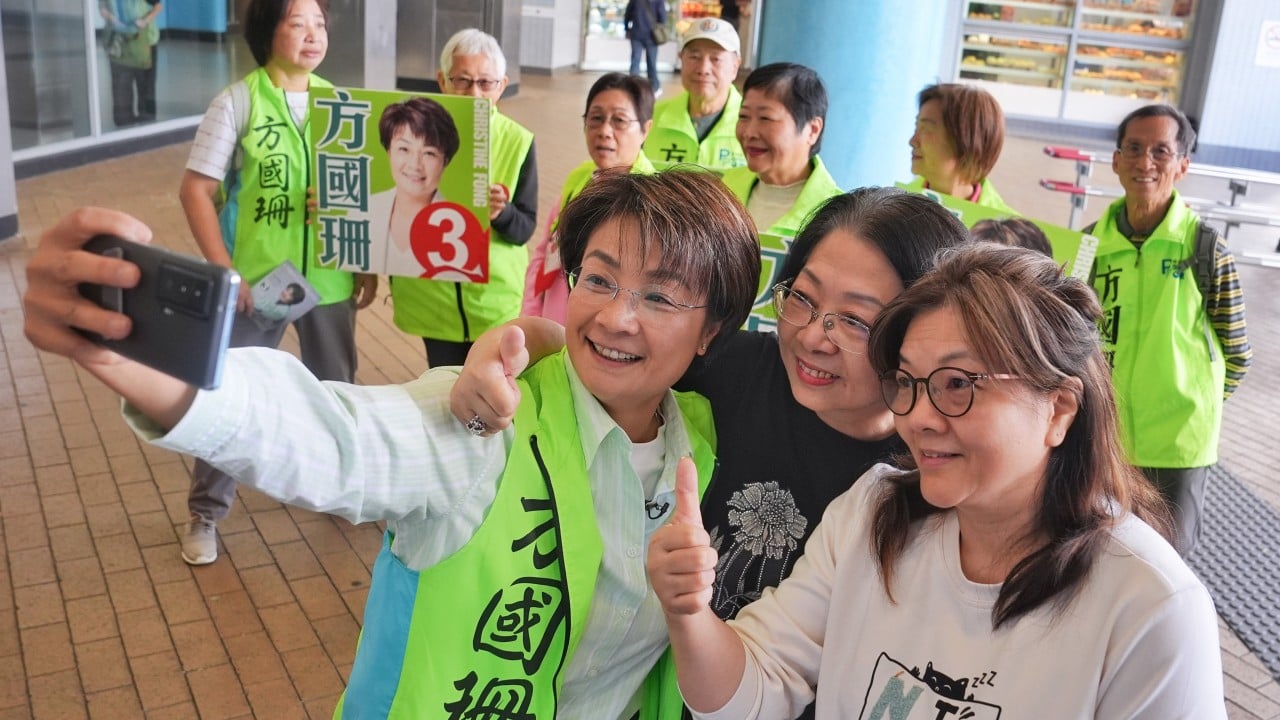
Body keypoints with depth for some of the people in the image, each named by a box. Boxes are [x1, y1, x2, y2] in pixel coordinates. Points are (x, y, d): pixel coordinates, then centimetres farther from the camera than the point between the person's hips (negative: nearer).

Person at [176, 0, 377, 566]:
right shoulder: (237, 103, -8)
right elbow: (195, 190, -9)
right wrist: (225, 272, -15)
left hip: (328, 279, 3)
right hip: (255, 280, -3)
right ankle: (206, 512, 25)